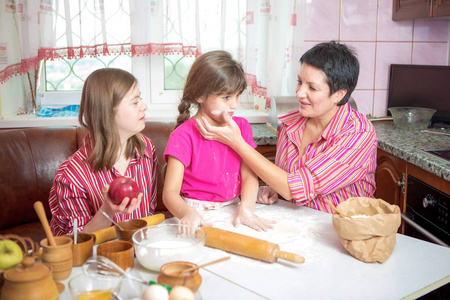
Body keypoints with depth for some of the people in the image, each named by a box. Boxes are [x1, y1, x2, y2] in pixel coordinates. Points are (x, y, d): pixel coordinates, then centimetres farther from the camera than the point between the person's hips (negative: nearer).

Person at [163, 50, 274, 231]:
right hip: (197, 215, -3)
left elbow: (249, 175, 0)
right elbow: (170, 192, -14)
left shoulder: (241, 127, 9)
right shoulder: (184, 136, -8)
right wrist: (188, 214, -35)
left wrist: (245, 209, -19)